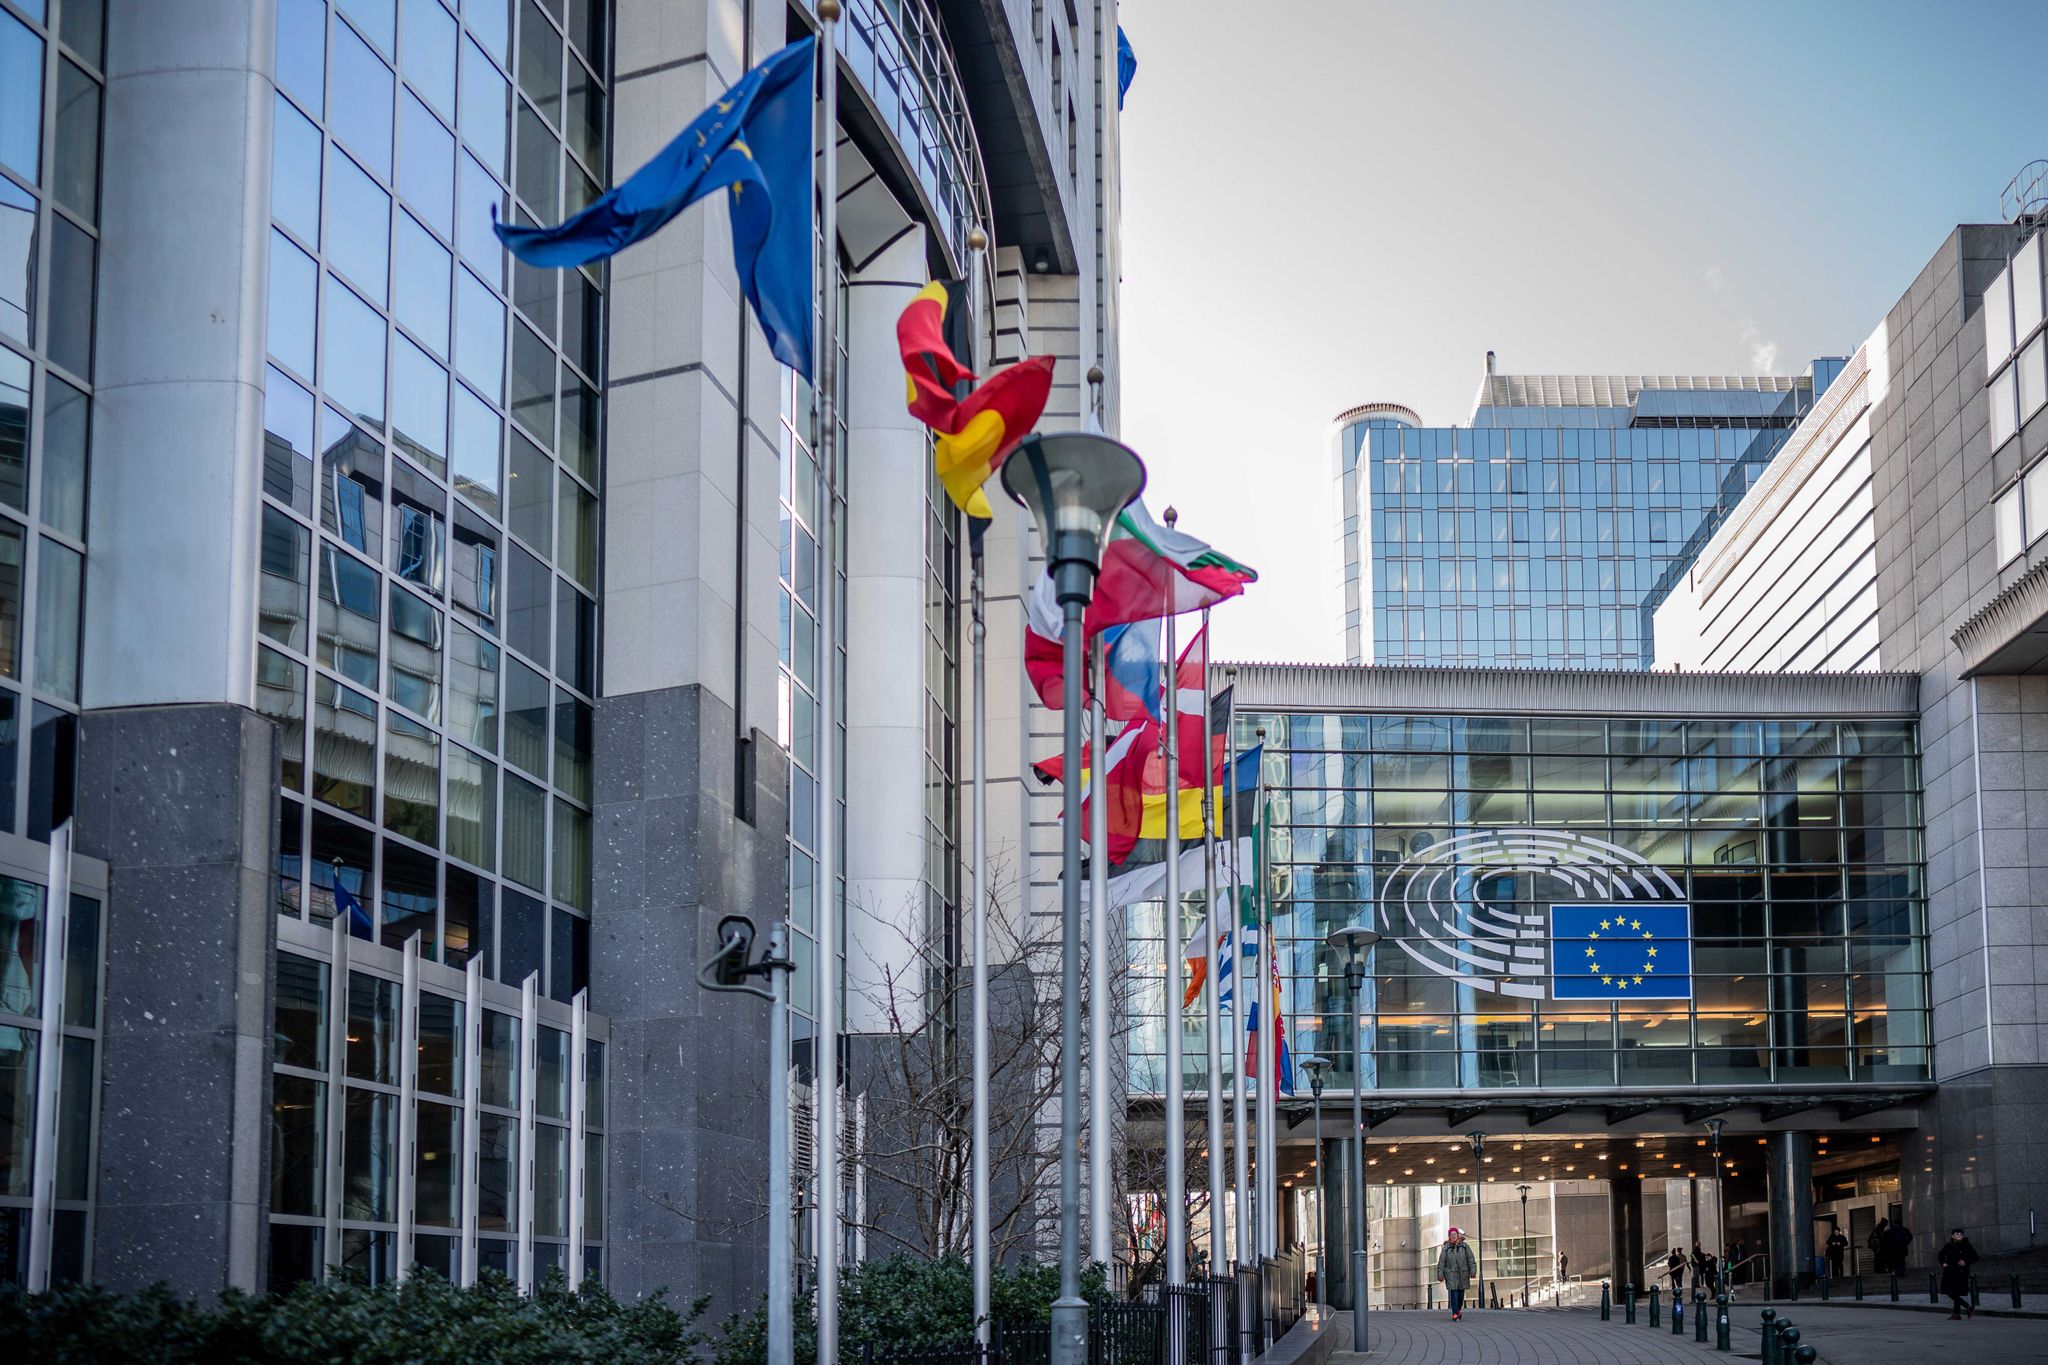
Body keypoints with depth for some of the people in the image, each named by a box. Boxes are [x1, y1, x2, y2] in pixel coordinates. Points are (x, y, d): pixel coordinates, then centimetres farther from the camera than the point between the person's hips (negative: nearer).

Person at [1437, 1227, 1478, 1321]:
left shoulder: (1464, 1246, 4)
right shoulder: (1446, 1248, 1)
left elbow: (1471, 1259, 5)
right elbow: (1441, 1262, 2)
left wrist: (1473, 1271, -2)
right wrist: (1440, 1274, -2)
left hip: (1463, 1274, 2)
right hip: (1451, 1274, -2)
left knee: (1461, 1293, 8)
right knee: (1454, 1293, -9)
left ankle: (1459, 1309, 32)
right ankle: (1455, 1313, -7)